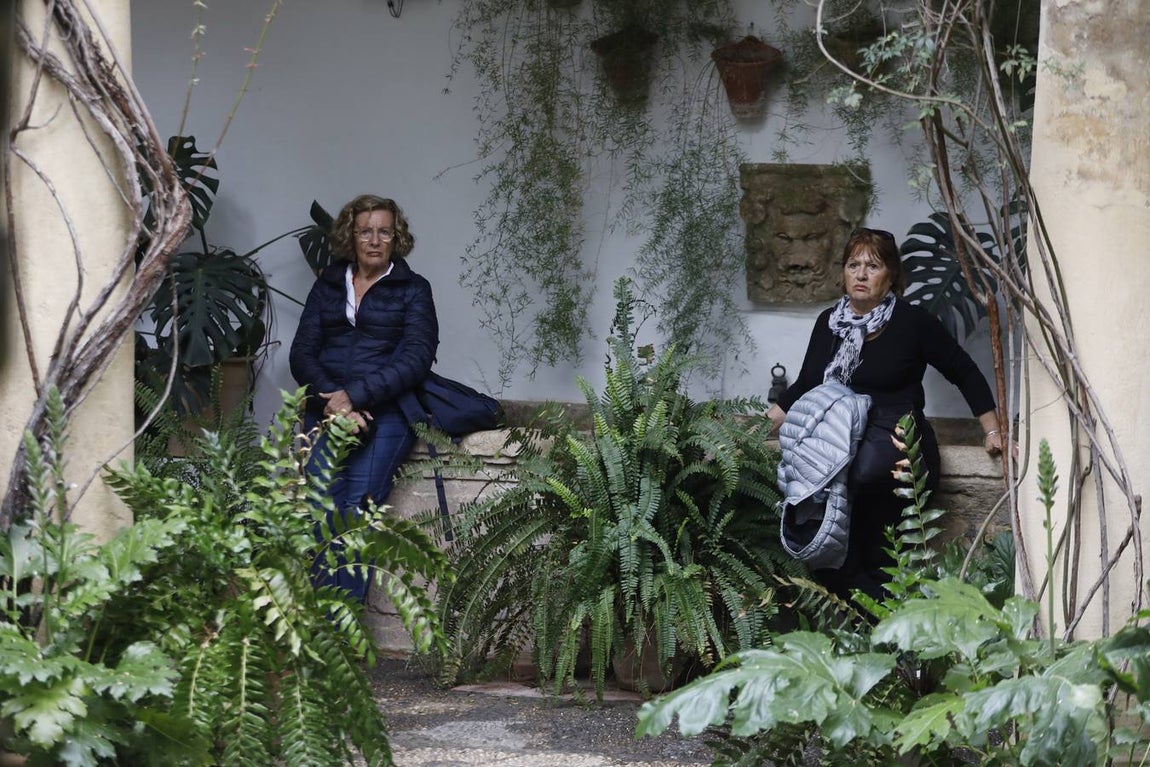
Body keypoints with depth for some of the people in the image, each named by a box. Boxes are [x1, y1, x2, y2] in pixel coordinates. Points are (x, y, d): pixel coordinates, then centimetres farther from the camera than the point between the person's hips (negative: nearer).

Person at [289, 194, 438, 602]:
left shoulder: (412, 290, 9)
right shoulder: (328, 285, 17)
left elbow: (416, 358, -4)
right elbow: (302, 353, 8)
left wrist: (354, 395, -13)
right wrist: (332, 402, -10)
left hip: (385, 411, -3)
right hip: (325, 410, 3)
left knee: (356, 507, -19)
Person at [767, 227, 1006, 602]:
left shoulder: (912, 322, 4)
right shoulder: (829, 322, 17)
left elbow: (966, 374, 11)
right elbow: (804, 387, 26)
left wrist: (993, 432, 8)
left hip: (894, 438, -4)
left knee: (863, 474, -38)